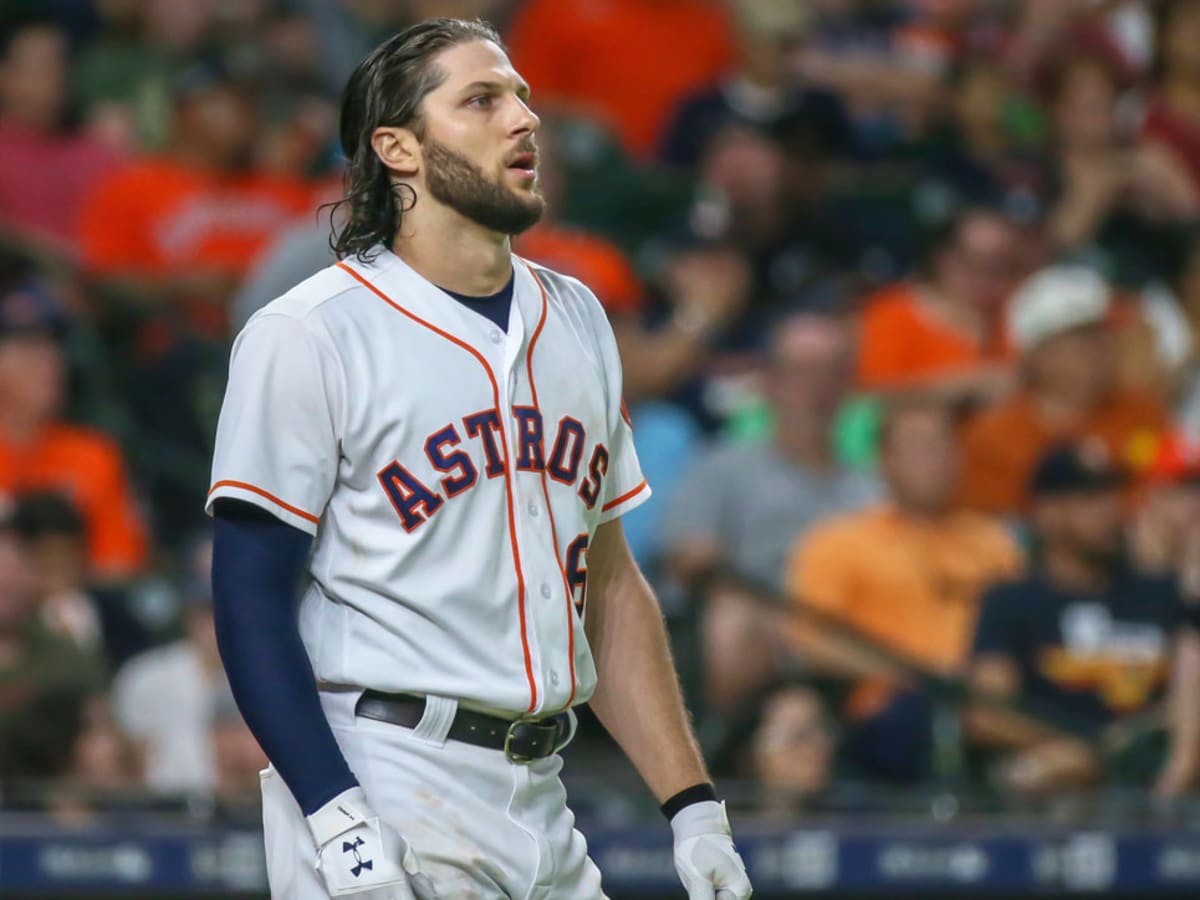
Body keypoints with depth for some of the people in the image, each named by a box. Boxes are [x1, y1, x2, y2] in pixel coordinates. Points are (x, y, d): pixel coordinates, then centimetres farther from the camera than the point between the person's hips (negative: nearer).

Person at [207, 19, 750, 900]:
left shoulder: (576, 320, 15)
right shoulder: (308, 336, -6)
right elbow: (253, 600, -10)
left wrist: (695, 807, 10)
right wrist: (339, 820, -19)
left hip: (540, 812, 6)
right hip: (381, 804, -6)